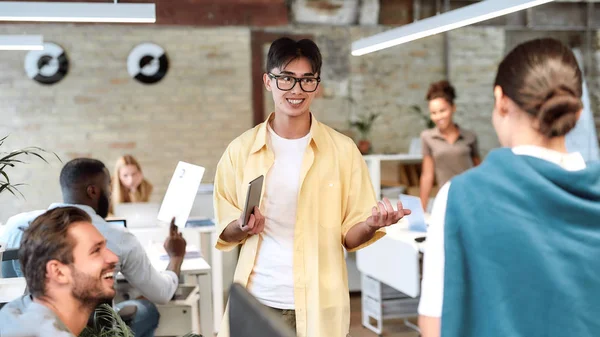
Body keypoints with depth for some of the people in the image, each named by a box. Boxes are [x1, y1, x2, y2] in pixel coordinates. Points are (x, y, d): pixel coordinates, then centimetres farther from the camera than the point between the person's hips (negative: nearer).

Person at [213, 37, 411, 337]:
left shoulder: (343, 149, -3)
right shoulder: (241, 149, 1)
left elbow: (349, 235, -1)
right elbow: (225, 232, 6)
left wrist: (371, 225, -22)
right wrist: (243, 227, -16)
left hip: (319, 304, -1)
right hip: (256, 300, 1)